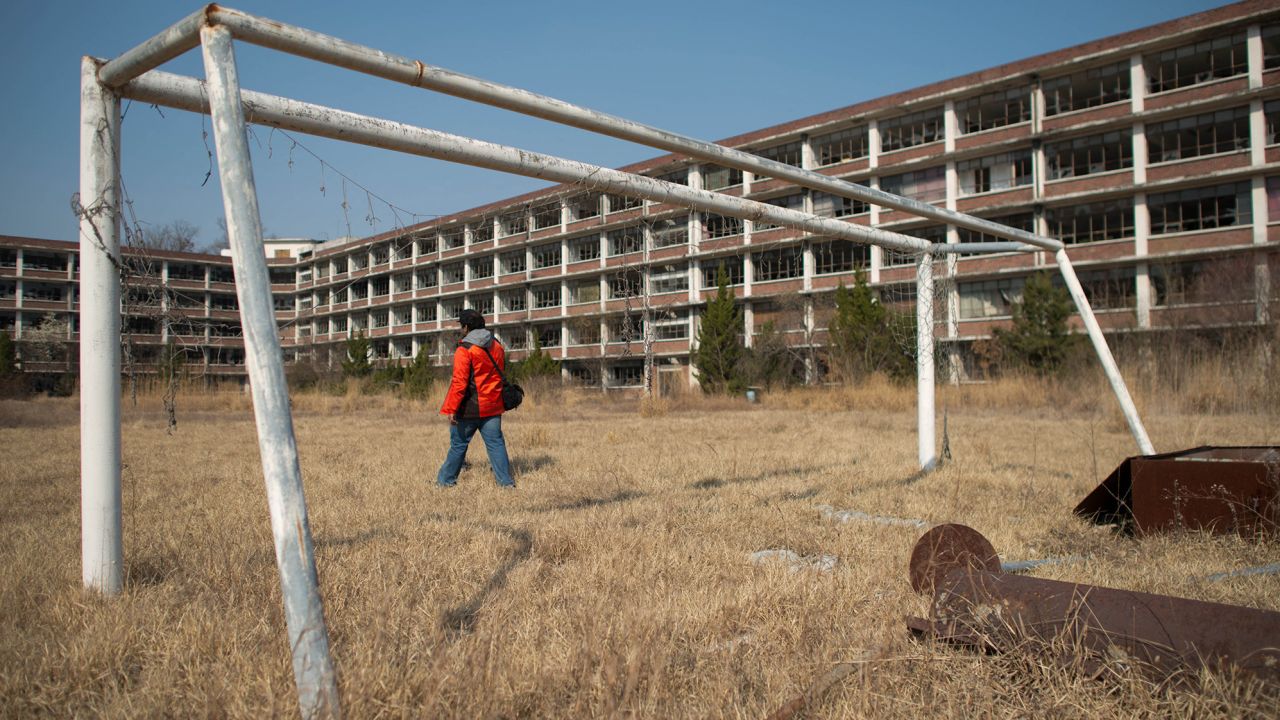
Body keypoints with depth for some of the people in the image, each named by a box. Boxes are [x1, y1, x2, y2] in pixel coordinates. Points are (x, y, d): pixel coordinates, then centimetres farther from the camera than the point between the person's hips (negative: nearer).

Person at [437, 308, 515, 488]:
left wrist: (451, 409, -15)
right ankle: (506, 481, 1)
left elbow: (459, 382, -18)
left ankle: (445, 480, 20)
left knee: (458, 444, 8)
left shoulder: (464, 349, -13)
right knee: (495, 443, 6)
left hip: (469, 408, -5)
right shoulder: (497, 346, 8)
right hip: (492, 406, 5)